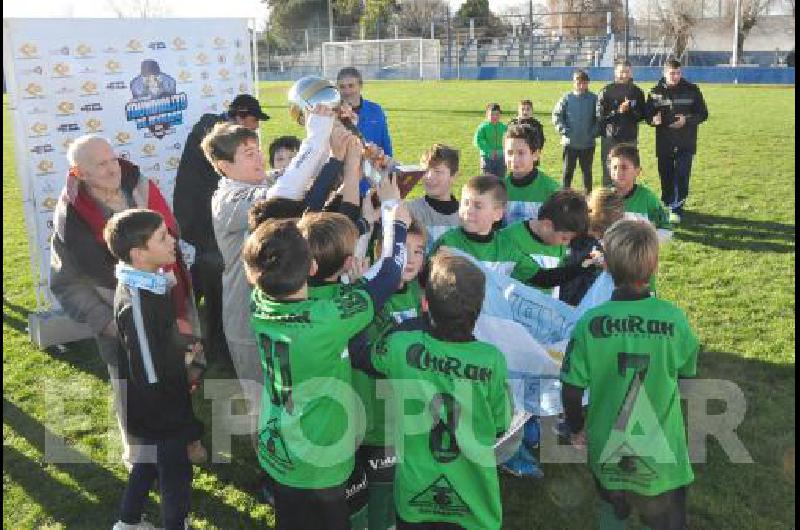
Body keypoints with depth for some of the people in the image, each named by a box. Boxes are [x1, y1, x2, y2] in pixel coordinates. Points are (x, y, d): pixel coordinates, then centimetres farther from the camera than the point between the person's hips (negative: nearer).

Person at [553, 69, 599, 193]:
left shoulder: (593, 99, -1)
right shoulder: (567, 98, -3)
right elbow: (556, 115, 1)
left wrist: (595, 131, -5)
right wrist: (563, 129, -8)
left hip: (588, 143, 0)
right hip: (570, 142, 0)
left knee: (587, 170, 10)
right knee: (568, 170, 7)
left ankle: (588, 194, 20)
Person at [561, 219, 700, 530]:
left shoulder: (590, 323, -19)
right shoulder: (673, 319, -17)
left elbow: (571, 390, -12)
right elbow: (688, 373, 0)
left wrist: (576, 428, 7)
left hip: (607, 449, 1)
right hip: (662, 454, 0)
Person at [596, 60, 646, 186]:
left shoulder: (636, 92, 7)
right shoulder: (606, 91, -2)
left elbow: (642, 114, 7)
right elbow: (600, 116, -8)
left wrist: (629, 110, -11)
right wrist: (618, 111, -17)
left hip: (630, 138, 2)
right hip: (610, 138, -2)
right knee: (609, 172, 2)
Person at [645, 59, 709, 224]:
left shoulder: (692, 90, 0)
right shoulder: (655, 92, 3)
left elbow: (703, 114, 2)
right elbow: (648, 115, 8)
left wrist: (686, 120, -16)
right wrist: (653, 119, -16)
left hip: (685, 143, -2)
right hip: (664, 142, 2)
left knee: (681, 176, -6)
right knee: (666, 176, 7)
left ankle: (676, 210, 0)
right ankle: (667, 205, 22)